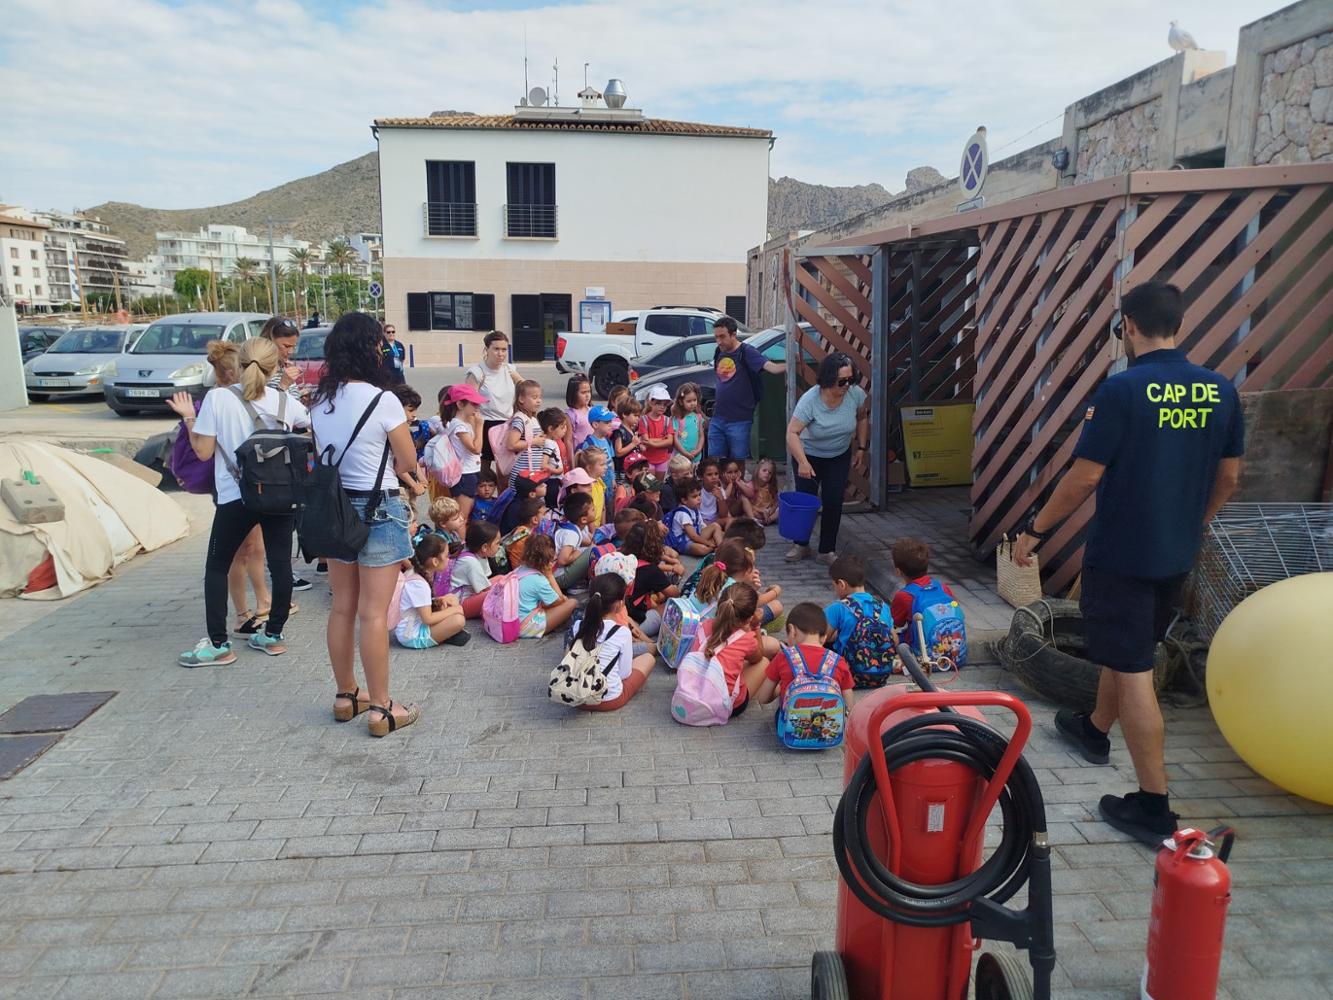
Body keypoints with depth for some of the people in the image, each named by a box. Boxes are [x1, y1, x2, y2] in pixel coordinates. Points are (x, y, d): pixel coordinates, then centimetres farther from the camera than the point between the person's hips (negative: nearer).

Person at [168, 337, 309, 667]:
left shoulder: (218, 398, -8)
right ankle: (273, 634, 18)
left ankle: (218, 644, 9)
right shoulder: (284, 401, 1)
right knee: (280, 563, 10)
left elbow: (203, 451, -5)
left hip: (236, 496, -3)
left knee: (217, 567, 10)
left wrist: (189, 418, 7)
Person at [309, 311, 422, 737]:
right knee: (374, 613, -1)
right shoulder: (383, 400, -16)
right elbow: (407, 463, -8)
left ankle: (346, 696, 29)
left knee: (342, 608, 16)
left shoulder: (320, 400, 3)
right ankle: (381, 709, 9)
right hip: (378, 510, -7)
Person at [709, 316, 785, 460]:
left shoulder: (746, 352, -11)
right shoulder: (719, 353, 9)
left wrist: (788, 366, -45)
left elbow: (771, 366, -26)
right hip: (717, 419, 6)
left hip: (739, 421, -6)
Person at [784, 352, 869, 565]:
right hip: (809, 455, -2)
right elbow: (792, 433, -33)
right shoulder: (809, 400, -31)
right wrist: (803, 463, -42)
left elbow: (862, 418, 2)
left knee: (833, 503, -3)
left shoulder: (856, 394, -19)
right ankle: (801, 545, 24)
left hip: (840, 456, 3)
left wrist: (862, 448, 2)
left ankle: (827, 551, 11)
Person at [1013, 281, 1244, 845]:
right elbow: (1228, 477, 9)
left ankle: (1154, 807, 6)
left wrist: (1036, 532, -6)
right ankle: (1095, 731, 47)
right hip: (1177, 555, 7)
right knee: (1125, 650, 25)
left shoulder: (1123, 389, -19)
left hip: (1122, 554, -7)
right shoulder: (1220, 390, 1)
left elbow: (1084, 478, -18)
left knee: (1132, 671, 0)